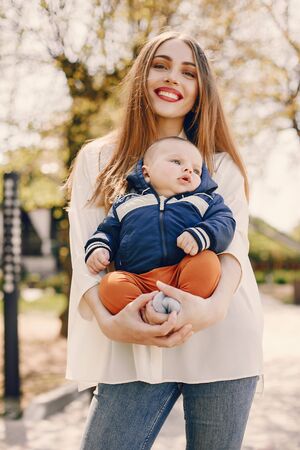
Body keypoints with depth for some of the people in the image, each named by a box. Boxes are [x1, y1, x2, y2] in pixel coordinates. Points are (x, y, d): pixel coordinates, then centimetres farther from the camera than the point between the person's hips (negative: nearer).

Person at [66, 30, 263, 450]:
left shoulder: (222, 166, 12)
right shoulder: (97, 160, 11)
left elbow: (234, 241, -4)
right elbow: (85, 254, 1)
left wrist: (214, 307, -26)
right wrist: (108, 321, -19)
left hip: (222, 342, 1)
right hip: (132, 349, 0)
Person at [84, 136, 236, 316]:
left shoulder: (204, 201, 19)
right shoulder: (126, 204, 24)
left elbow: (225, 222, 4)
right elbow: (108, 232, 30)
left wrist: (201, 235, -17)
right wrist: (97, 248, 7)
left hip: (185, 274, 0)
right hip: (138, 280, 1)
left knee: (208, 260, -30)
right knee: (110, 284, -28)